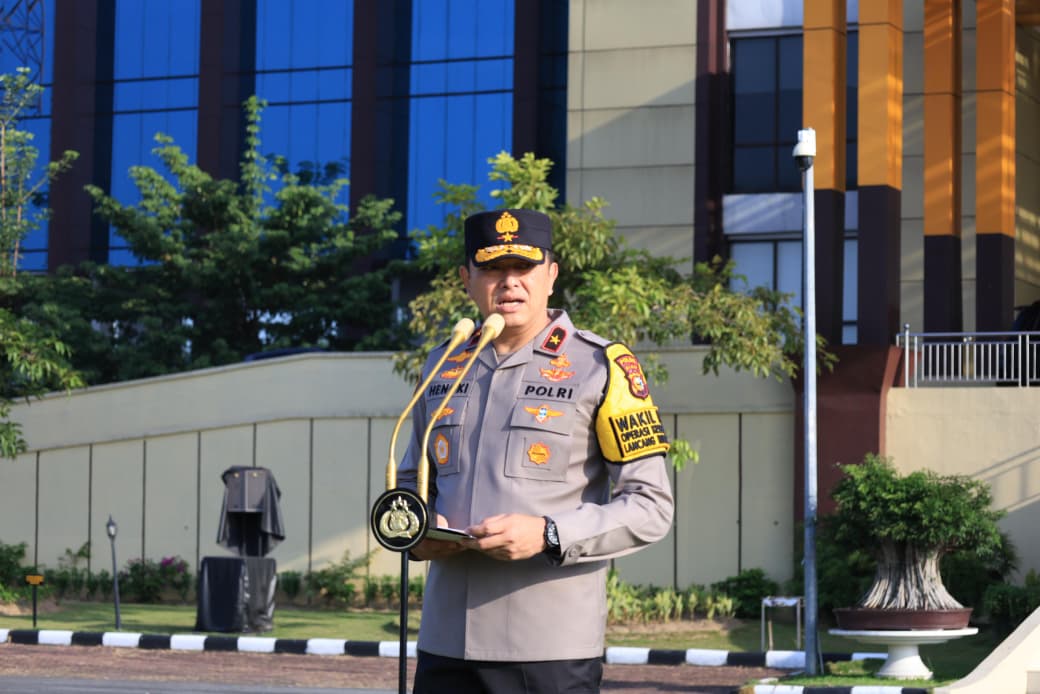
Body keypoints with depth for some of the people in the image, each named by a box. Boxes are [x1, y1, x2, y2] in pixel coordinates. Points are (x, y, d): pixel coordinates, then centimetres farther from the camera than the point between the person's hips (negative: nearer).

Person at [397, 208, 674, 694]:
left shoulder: (602, 367, -1)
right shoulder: (443, 367, 15)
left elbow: (650, 507, -6)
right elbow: (411, 484, 26)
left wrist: (548, 534, -20)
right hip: (446, 641, 5)